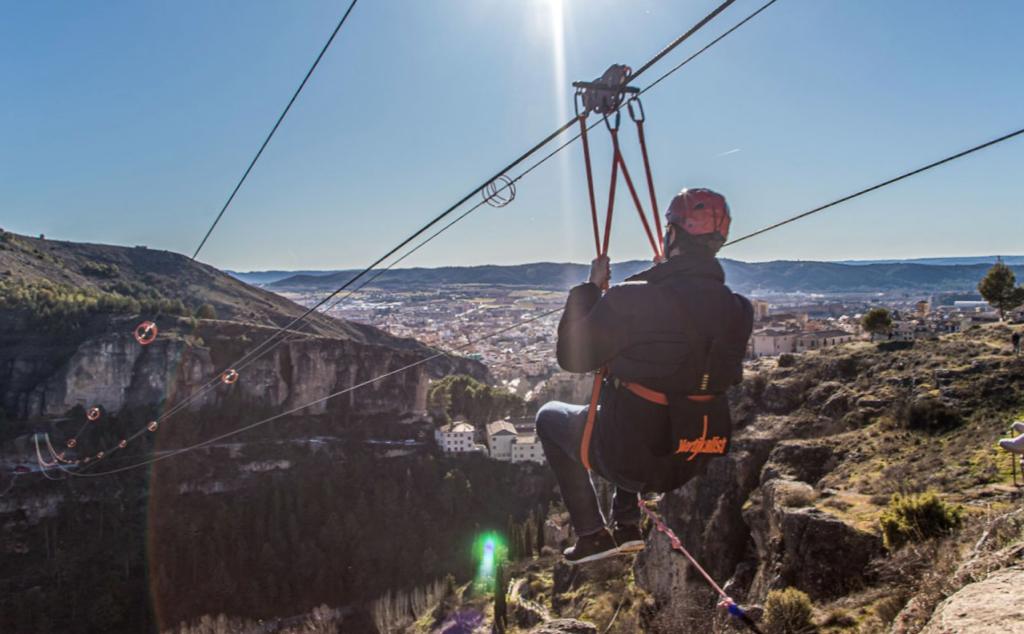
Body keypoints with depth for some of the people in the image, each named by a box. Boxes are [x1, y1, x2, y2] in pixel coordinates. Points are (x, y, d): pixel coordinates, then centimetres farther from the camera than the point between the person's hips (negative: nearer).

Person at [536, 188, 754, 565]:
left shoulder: (630, 300, -23)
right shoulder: (736, 310, -7)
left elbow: (572, 356, -10)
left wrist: (590, 288, 0)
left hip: (629, 457, -5)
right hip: (696, 460, 6)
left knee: (550, 416, 24)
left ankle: (592, 535, 19)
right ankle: (626, 524, 33)